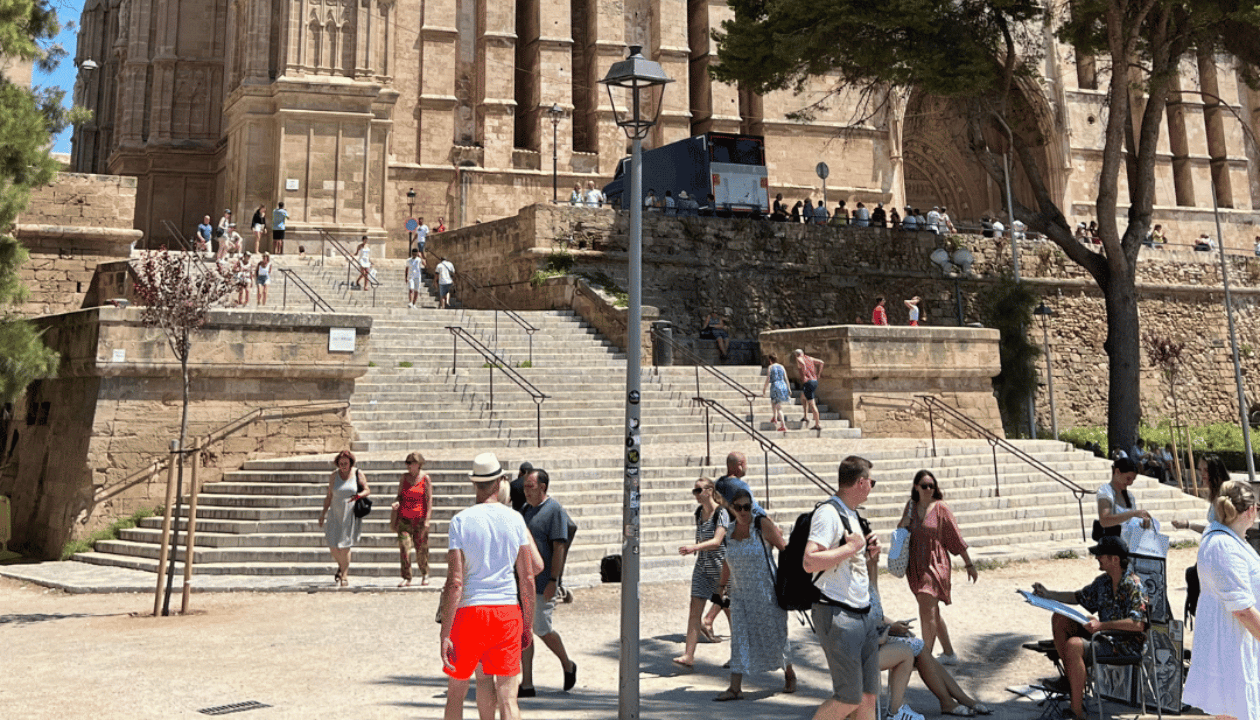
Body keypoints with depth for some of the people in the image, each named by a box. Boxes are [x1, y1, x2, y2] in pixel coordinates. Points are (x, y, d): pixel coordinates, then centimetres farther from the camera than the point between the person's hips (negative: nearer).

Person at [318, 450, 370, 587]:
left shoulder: (358, 474, -2)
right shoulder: (334, 476, 2)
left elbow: (367, 490, 0)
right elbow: (329, 496, 7)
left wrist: (358, 496, -21)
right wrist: (323, 513, 6)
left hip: (351, 514, -2)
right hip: (335, 514, 2)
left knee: (345, 546, -4)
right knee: (332, 545, -2)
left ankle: (344, 575, 12)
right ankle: (341, 566, 29)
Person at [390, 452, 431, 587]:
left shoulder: (425, 478, -4)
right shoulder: (404, 477, 7)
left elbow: (429, 500, -5)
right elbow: (400, 495, 14)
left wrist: (427, 519, -10)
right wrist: (396, 502, -10)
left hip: (419, 518, -3)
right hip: (404, 518, 3)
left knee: (421, 548, 4)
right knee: (404, 548, -6)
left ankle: (425, 574, 26)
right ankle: (406, 578, 0)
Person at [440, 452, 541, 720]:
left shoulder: (461, 520, -6)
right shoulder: (515, 520, 1)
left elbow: (454, 582, -12)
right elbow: (528, 577, 2)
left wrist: (444, 635, -9)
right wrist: (528, 626, 12)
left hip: (470, 610, -2)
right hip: (507, 611, 2)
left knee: (455, 693, 14)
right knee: (508, 698, 4)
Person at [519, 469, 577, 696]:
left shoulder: (555, 510, -11)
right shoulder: (526, 509, 14)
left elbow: (559, 547, -16)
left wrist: (553, 581, -21)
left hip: (542, 583, -8)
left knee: (542, 630, -1)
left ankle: (568, 665, 24)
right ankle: (527, 685, 11)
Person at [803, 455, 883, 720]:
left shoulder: (852, 514, 16)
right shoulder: (828, 513, -15)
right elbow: (810, 562, -28)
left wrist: (867, 554, 8)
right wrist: (850, 548, -20)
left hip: (864, 614, 9)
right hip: (837, 616, -9)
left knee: (869, 695, 9)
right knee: (849, 699, -5)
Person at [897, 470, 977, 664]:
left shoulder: (940, 508, -7)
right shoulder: (911, 506, 5)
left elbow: (956, 538, -1)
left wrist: (969, 564, 3)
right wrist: (903, 523, -8)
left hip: (935, 565, -5)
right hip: (915, 566, 5)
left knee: (927, 611, -12)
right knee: (932, 612, 14)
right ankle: (949, 654, 28)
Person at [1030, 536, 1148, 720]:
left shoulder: (1132, 585, -20)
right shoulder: (1103, 581, 7)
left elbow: (1139, 624, -29)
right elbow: (1079, 597, 22)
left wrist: (1101, 625, -31)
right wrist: (1048, 594, 14)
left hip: (1125, 644, -9)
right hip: (1104, 635, 9)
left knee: (1073, 645, -30)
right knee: (1059, 619, 5)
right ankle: (1070, 678, 12)